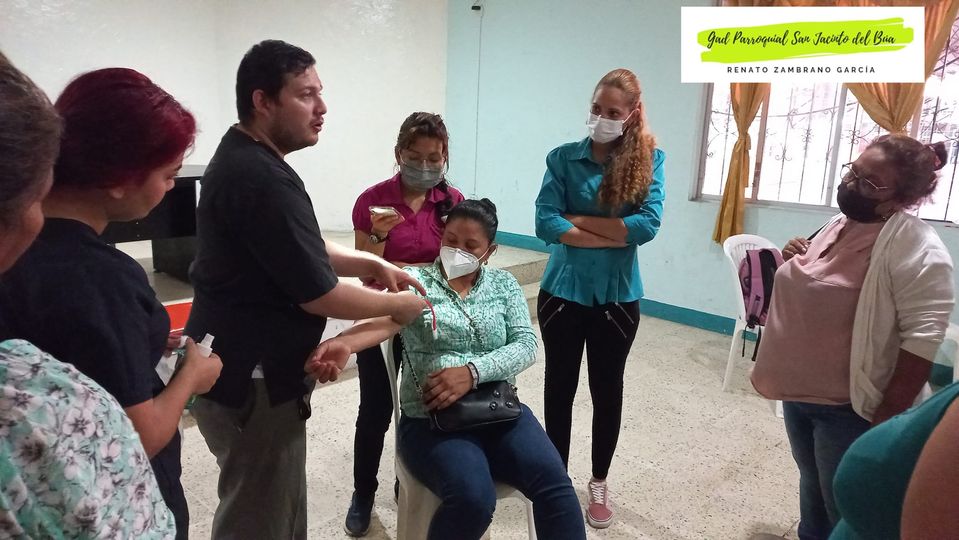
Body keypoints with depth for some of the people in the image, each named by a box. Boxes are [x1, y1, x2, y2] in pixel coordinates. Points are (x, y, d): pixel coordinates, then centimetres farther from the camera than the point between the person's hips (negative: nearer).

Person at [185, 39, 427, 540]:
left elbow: (300, 249, 17)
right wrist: (400, 304, -8)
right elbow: (320, 294, -23)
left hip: (240, 368, 10)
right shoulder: (264, 180, -26)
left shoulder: (243, 156, 8)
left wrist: (372, 263, 7)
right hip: (252, 382, -10)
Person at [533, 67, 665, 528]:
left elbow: (649, 224, -18)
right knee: (559, 387, 13)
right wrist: (614, 236, -17)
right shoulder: (564, 157, -5)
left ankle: (599, 484, 36)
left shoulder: (650, 159, -4)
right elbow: (545, 223, -16)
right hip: (562, 291, 0)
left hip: (617, 297, 0)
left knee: (607, 390, 15)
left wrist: (578, 219, -15)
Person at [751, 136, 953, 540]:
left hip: (849, 406, -7)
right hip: (797, 392, 8)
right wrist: (793, 262, -2)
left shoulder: (916, 249, -20)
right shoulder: (836, 226, 6)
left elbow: (923, 337, -24)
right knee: (811, 486, 26)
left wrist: (887, 417, -22)